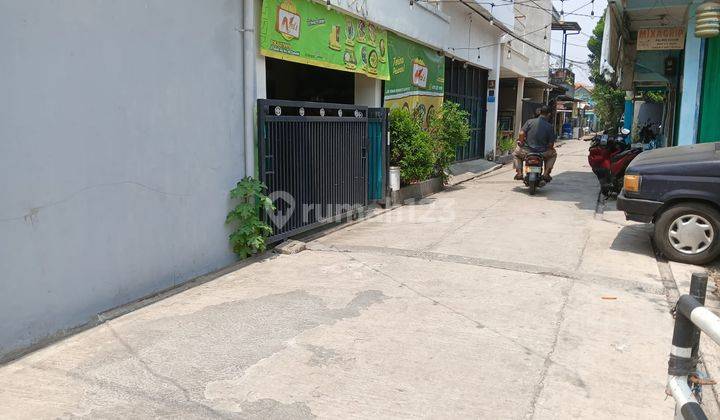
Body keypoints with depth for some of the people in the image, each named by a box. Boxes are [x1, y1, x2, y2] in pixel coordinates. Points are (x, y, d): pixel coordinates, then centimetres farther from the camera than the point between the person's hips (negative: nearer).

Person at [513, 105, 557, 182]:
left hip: (527, 151, 0)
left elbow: (521, 134, -12)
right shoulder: (550, 127, -2)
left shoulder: (530, 121, -3)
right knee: (553, 154, 32)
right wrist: (549, 148, 21)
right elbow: (551, 144, -2)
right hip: (542, 153, 0)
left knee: (515, 153, 32)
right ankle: (546, 173, 16)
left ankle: (519, 172, 12)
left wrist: (521, 143, 7)